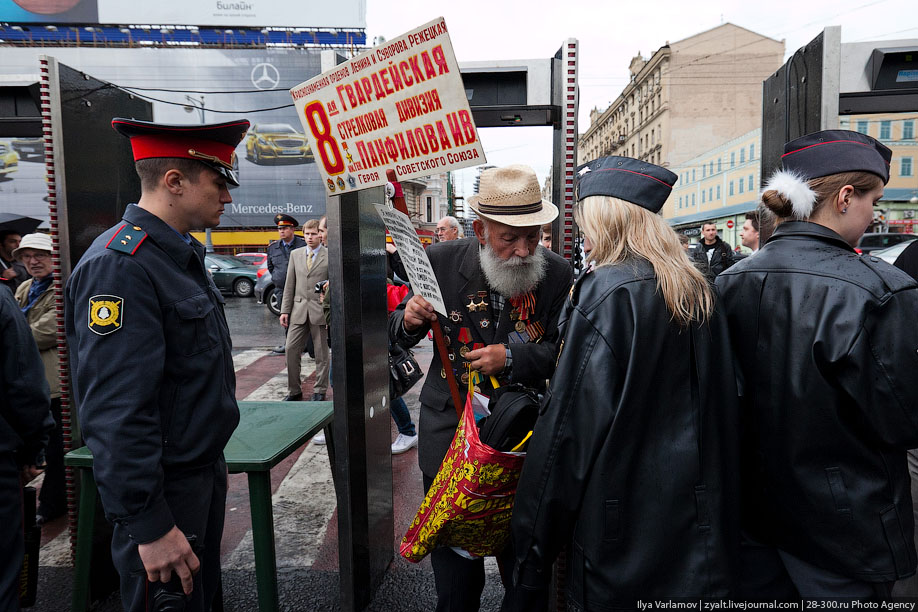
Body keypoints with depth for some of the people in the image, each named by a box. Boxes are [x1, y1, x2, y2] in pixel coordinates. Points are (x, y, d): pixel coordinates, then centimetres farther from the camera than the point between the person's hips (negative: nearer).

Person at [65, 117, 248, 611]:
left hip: (202, 474, 9)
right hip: (165, 495, -9)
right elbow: (116, 412, -27)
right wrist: (150, 526, -24)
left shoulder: (180, 255, 9)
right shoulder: (119, 266, -23)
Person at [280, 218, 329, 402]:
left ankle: (319, 391, 18)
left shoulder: (330, 256, -2)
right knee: (291, 349, 1)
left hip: (320, 311, -4)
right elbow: (289, 285, 12)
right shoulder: (295, 255, 11)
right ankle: (294, 391, 14)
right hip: (299, 309, 4)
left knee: (321, 353, 5)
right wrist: (285, 310, 7)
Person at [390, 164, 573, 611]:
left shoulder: (557, 274, -10)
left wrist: (513, 358, -22)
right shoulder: (441, 261, -10)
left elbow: (563, 352, -5)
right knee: (454, 559, 18)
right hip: (450, 428, 0)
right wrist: (410, 319, -22)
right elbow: (400, 335, 1)